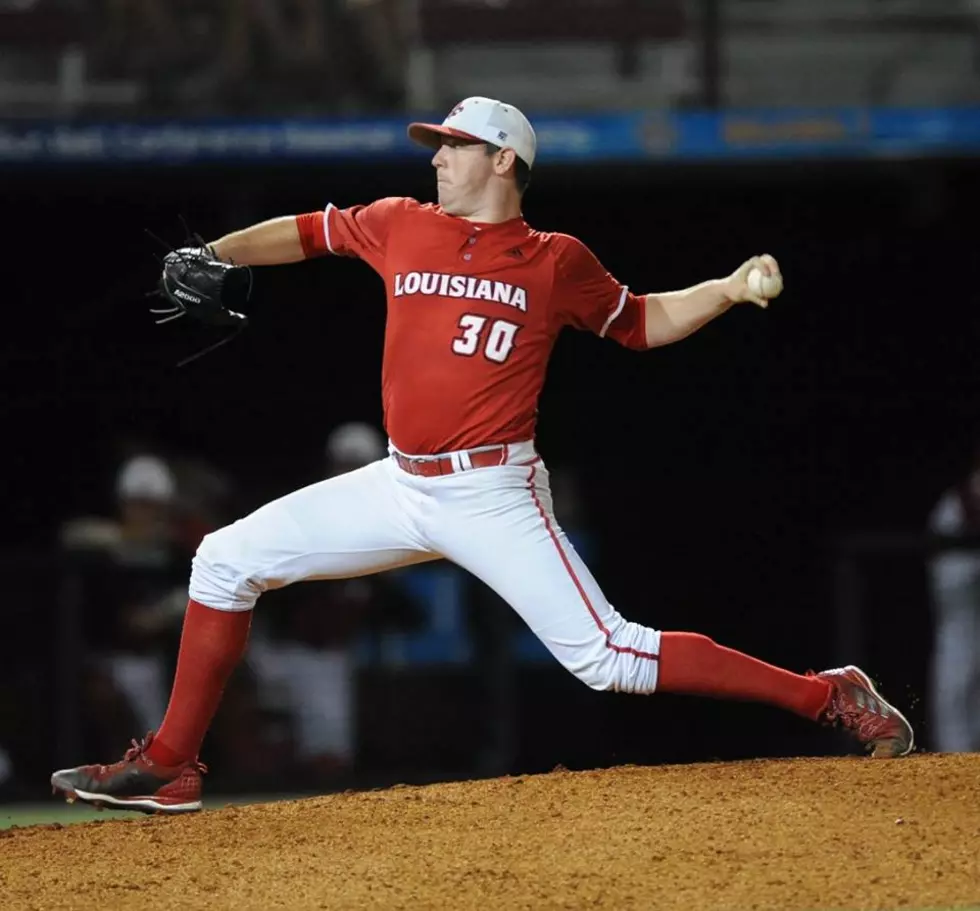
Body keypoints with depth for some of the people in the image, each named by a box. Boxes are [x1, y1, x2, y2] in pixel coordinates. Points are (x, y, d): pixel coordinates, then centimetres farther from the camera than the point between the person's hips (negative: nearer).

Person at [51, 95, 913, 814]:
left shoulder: (557, 263, -1)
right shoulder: (401, 225, 7)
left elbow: (645, 321, 10)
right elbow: (304, 233, 17)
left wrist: (729, 290, -5)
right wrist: (210, 258, 4)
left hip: (494, 497, -5)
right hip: (400, 486, 5)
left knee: (606, 657, -16)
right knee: (228, 560, 3)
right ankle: (169, 767, 10)